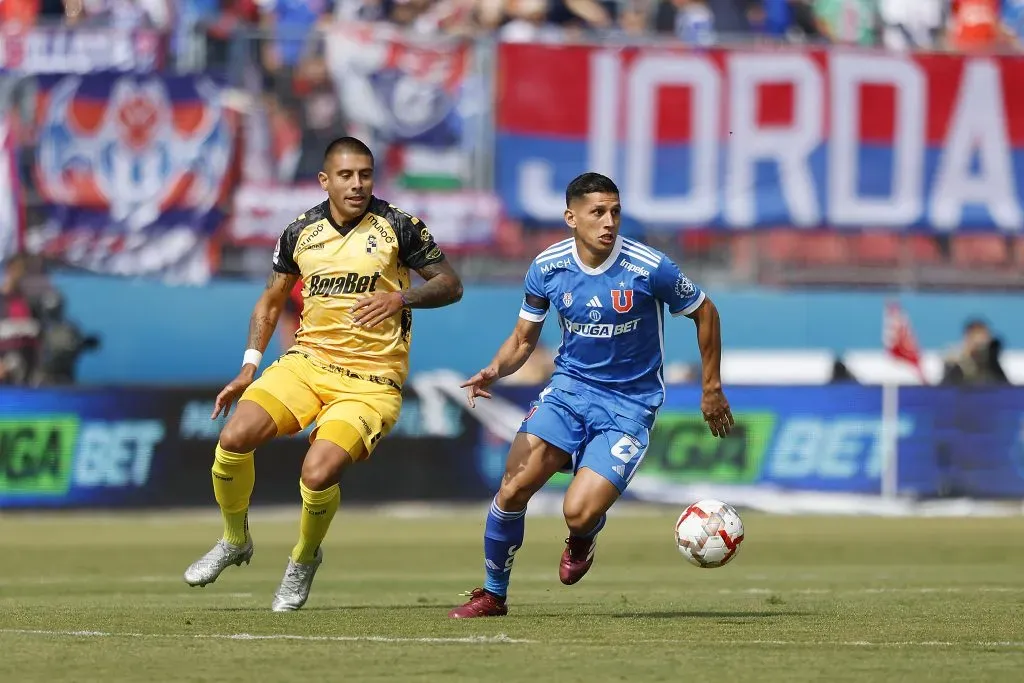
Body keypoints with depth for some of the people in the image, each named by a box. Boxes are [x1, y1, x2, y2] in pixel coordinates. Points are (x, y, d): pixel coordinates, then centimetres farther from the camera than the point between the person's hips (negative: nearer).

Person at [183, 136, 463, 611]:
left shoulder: (397, 226, -6)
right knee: (235, 437, -16)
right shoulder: (301, 232, 5)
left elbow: (450, 285, -1)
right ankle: (235, 540, 11)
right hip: (307, 361, 4)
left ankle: (304, 559, 9)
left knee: (318, 473, -23)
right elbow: (272, 300, 19)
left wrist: (401, 297, -20)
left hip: (370, 380, -4)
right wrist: (249, 368, 10)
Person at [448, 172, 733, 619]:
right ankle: (492, 595, 7)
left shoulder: (650, 269, -16)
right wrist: (495, 370, -14)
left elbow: (704, 313, 0)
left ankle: (583, 539, 22)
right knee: (513, 489, -14)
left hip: (629, 403, -3)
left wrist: (711, 389, 5)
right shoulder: (547, 268, -5)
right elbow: (523, 338, 8)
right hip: (570, 385, 3)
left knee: (578, 513, -19)